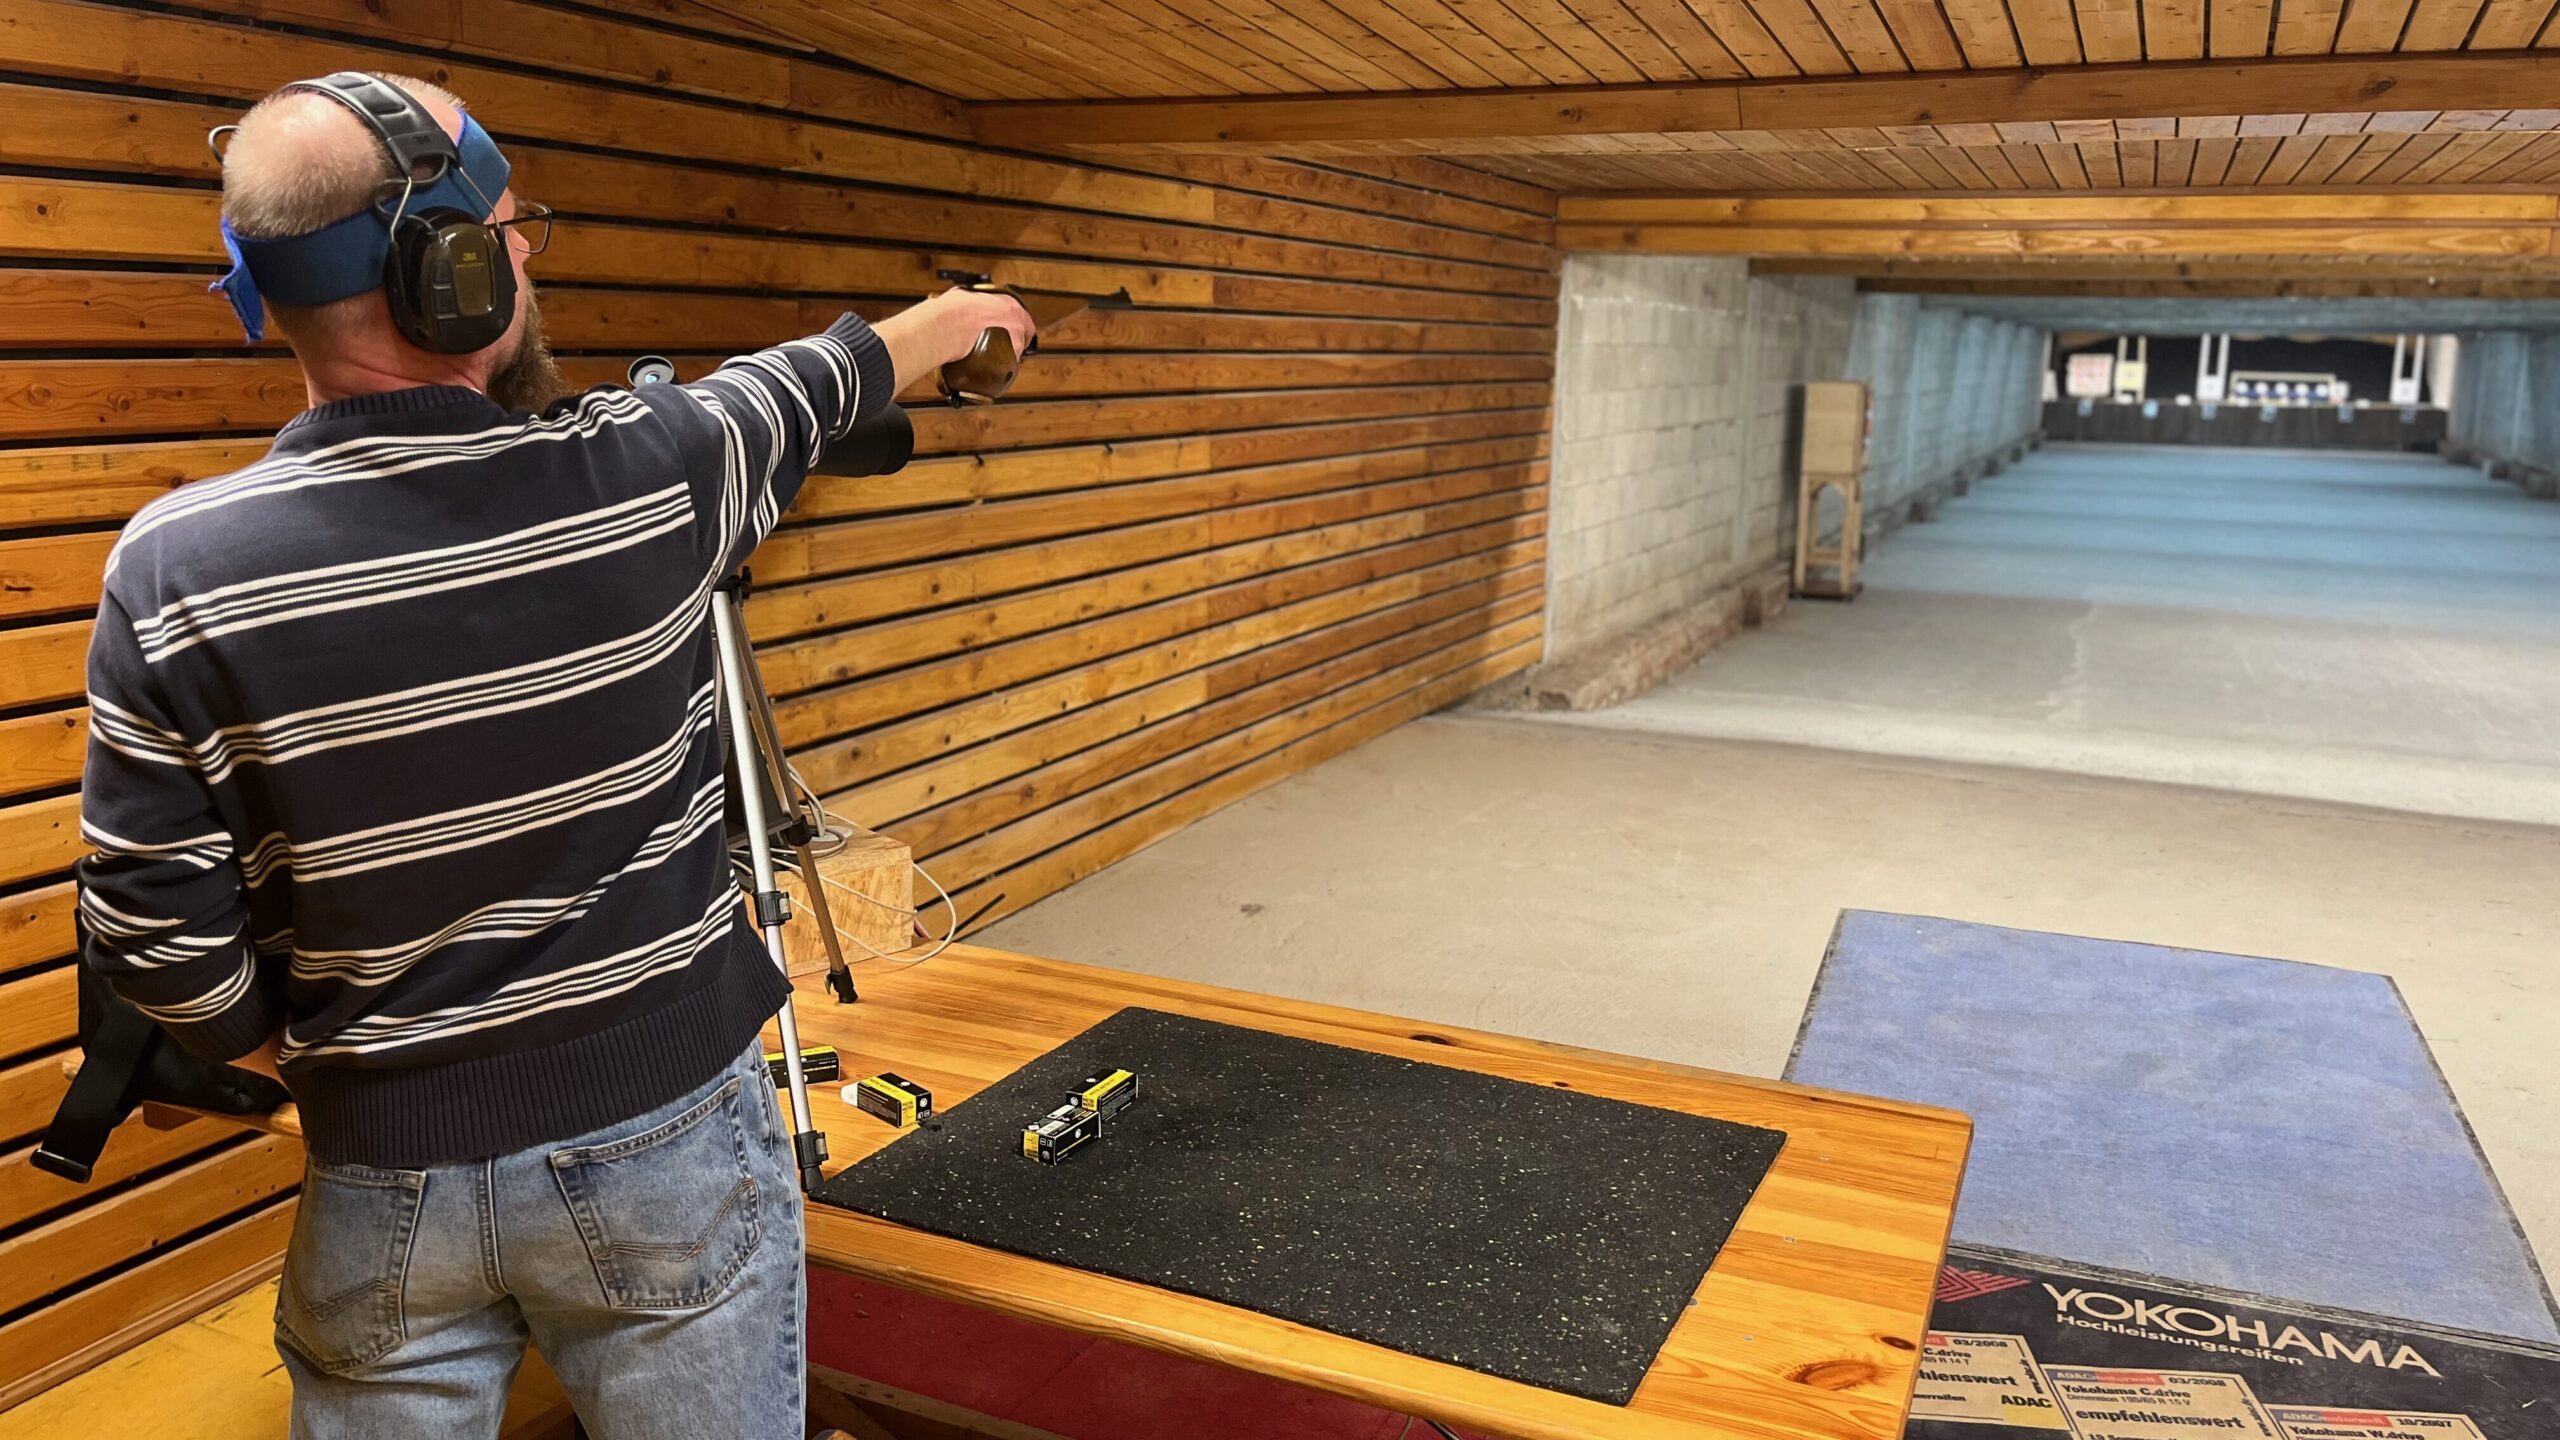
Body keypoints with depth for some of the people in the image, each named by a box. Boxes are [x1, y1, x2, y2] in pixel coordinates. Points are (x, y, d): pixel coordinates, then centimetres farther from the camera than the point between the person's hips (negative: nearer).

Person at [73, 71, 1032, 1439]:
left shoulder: (174, 570, -14)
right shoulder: (649, 470, -15)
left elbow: (154, 927, -10)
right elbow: (806, 388, 7)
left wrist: (280, 1051, 11)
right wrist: (950, 315, 28)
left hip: (388, 1176, 1)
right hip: (666, 1136, -1)